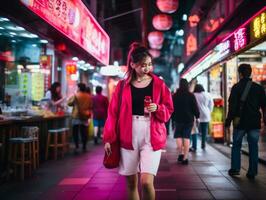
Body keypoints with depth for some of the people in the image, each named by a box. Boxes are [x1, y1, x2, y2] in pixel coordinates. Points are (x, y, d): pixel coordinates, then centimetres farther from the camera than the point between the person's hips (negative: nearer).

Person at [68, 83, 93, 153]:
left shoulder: (75, 95, -10)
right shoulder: (89, 97, 3)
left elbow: (69, 103, -1)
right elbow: (91, 107, 10)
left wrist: (71, 97, 14)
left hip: (76, 116, -3)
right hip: (85, 116, 3)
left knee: (75, 132, 2)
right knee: (84, 132, 8)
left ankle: (76, 147, -4)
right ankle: (84, 147, 12)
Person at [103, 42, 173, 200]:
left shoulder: (159, 84, 3)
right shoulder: (123, 85, 4)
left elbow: (169, 110, 8)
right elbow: (113, 113, 4)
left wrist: (157, 108, -14)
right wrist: (108, 138, -1)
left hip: (152, 137, -1)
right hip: (128, 137, 2)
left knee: (147, 182, -14)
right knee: (131, 183, 9)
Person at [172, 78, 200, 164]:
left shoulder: (175, 96, -2)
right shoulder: (191, 95, -4)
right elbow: (195, 107, -3)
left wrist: (173, 117, 13)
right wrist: (197, 116, 11)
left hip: (178, 119, 0)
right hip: (189, 119, 0)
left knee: (178, 136, 13)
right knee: (187, 137, 2)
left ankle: (181, 154, 4)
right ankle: (185, 157, 0)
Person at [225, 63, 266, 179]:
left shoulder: (236, 87, -5)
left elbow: (232, 107, -9)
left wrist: (228, 122, -5)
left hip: (240, 122, -2)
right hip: (255, 123, 2)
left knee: (236, 145, 13)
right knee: (253, 147, 7)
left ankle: (235, 169, 12)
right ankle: (252, 172, 7)